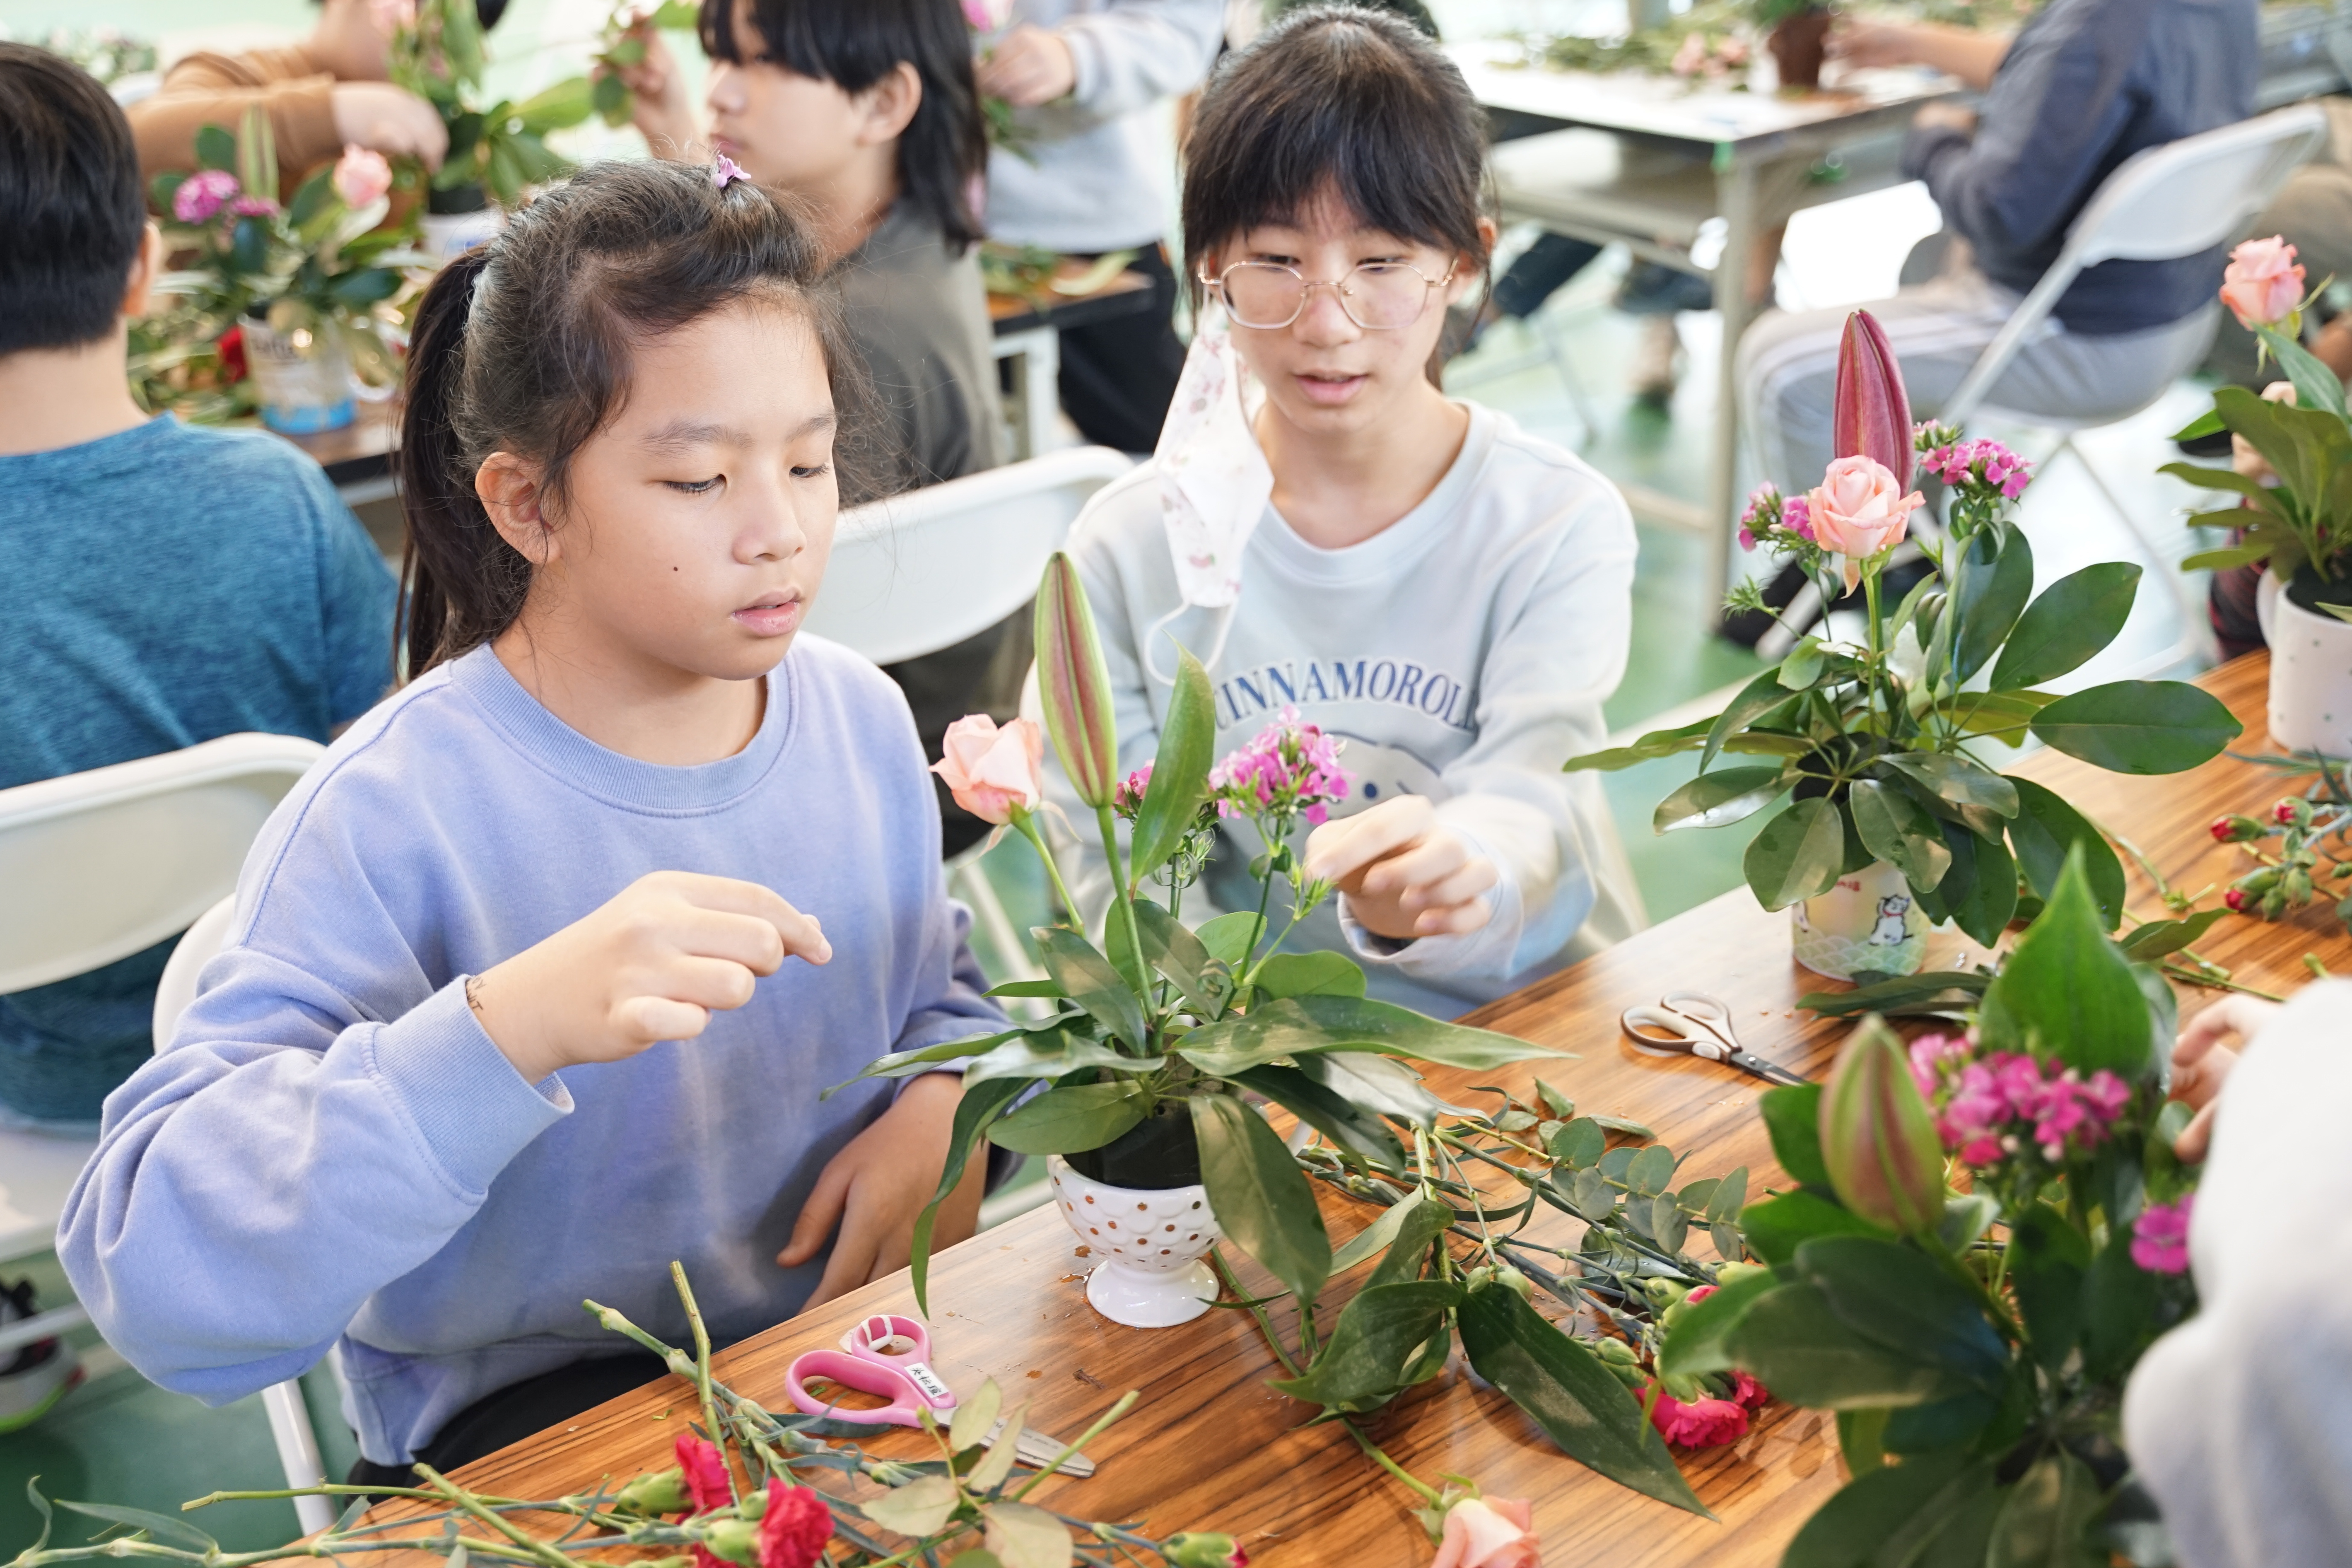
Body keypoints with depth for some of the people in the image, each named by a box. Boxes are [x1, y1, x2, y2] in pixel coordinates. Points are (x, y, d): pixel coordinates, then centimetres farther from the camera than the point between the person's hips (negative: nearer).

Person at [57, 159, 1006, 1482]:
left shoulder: (861, 719, -2)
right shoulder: (397, 814, -21)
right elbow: (159, 1278, -29)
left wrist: (945, 1104, -8)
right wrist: (506, 1026, -43)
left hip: (846, 1353, 6)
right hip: (532, 1419, -5)